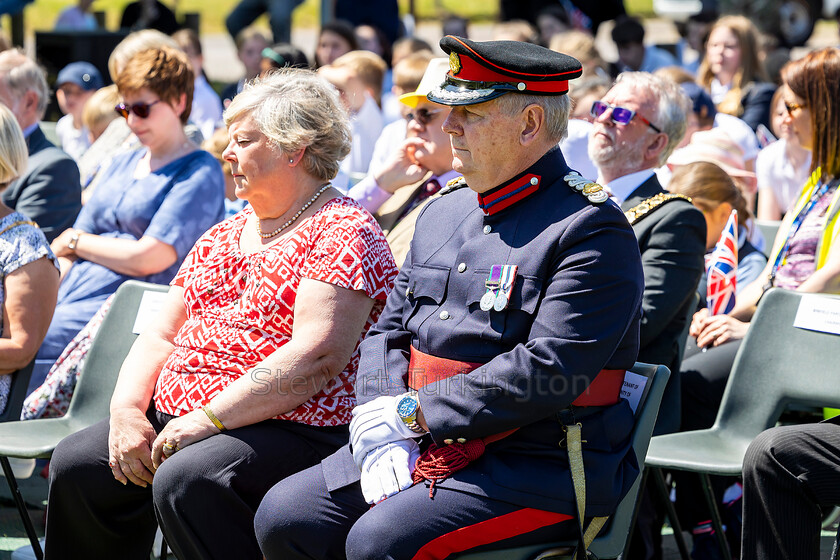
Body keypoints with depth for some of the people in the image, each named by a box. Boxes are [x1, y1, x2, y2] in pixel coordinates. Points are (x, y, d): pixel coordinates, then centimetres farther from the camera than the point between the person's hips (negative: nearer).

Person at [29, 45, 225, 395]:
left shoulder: (200, 174, -1)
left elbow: (148, 259, -12)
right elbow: (68, 255, 18)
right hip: (65, 300, 7)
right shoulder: (122, 166, 24)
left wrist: (73, 241, 2)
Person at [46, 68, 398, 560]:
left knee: (183, 481, -33)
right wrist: (127, 409, -1)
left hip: (286, 429, -8)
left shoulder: (344, 231, -6)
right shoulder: (222, 237, 22)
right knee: (76, 463, -11)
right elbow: (161, 336, 19)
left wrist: (207, 419, -21)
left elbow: (317, 358, -18)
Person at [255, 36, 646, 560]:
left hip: (540, 470, -8)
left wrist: (411, 412, -17)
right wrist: (381, 431, -4)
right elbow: (390, 330, 16)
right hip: (423, 449, 8)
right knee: (283, 516, -7)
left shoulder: (593, 231, -12)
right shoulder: (443, 212, 15)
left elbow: (547, 370, -21)